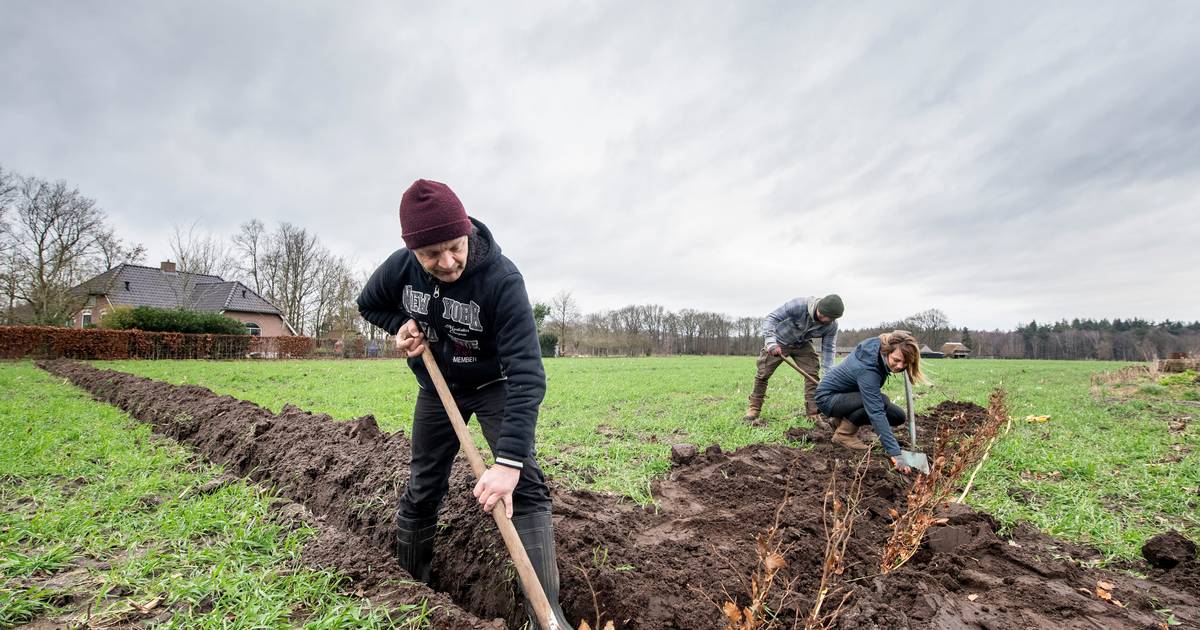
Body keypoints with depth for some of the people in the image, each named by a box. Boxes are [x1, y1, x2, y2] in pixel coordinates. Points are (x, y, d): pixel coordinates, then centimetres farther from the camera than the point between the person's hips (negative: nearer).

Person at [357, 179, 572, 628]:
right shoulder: (400, 268, -20)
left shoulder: (501, 278, -35)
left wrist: (510, 460, -50)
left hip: (494, 385, -3)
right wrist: (401, 324, -17)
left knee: (525, 486, -16)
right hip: (436, 387, 4)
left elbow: (527, 373, -42)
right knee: (422, 489, 13)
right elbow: (368, 304, 6)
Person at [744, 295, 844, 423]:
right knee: (762, 374, -3)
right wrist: (771, 342, -46)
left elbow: (828, 349, -13)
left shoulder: (831, 326, -21)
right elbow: (771, 318, -34)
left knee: (813, 374, -11)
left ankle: (813, 413, -2)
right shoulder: (799, 305, -36)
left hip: (803, 345, 3)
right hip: (779, 341, -3)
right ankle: (754, 409, 12)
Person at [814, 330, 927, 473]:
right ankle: (844, 434, -12)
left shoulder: (880, 345, -15)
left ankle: (843, 419, 12)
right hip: (828, 397, -9)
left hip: (850, 394, 9)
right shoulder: (867, 369, -36)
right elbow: (876, 413, -39)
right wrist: (895, 453, -40)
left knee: (898, 417, -2)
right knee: (881, 402, -31)